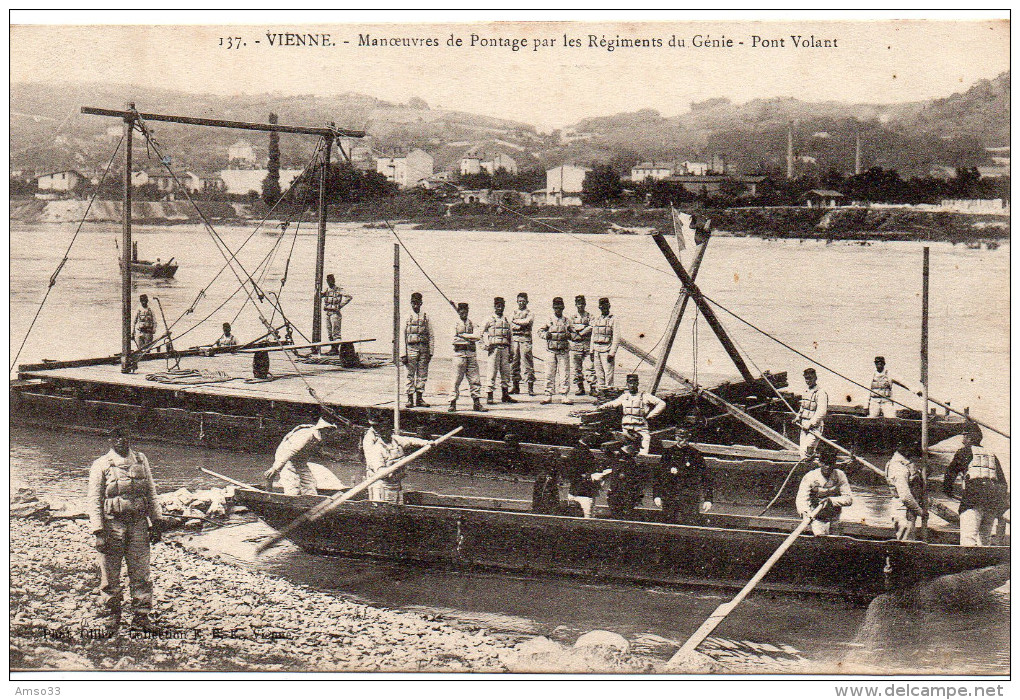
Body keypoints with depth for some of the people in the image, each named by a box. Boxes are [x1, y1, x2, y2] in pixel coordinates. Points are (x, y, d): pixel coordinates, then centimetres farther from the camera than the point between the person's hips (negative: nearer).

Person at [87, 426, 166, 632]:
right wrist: (98, 532, -10)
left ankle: (141, 617, 15)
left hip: (138, 523, 3)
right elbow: (94, 501, -4)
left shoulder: (141, 461, 10)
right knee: (110, 576, 4)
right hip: (112, 524, -3)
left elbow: (151, 492, 16)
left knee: (141, 574, 4)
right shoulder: (101, 465, -2)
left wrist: (157, 520, 11)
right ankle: (110, 619, 17)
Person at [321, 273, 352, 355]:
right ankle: (333, 349, 15)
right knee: (330, 333, 10)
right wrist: (324, 306, 12)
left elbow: (349, 297, -17)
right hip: (327, 313, 7)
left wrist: (340, 305, -16)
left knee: (335, 333, -9)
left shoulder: (339, 290, -6)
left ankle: (336, 349, -10)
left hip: (335, 313, -7)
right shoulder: (326, 291, 13)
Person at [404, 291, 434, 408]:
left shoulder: (426, 317, 9)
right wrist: (404, 354, -3)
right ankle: (410, 399, 4)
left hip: (424, 348, 2)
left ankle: (419, 398, 12)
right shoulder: (407, 317, 5)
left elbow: (431, 336, 10)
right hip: (411, 348, -2)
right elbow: (403, 337, 3)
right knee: (411, 375, -1)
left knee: (422, 375, 4)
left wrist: (431, 352, 3)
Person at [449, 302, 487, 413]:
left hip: (471, 353, 3)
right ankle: (453, 403, 0)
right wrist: (470, 338, -6)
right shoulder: (455, 323, 5)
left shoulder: (471, 323, 15)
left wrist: (464, 335, -7)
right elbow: (455, 340, -6)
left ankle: (477, 403, 4)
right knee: (456, 380, -4)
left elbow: (476, 336, 1)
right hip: (459, 353, -3)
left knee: (475, 379, 1)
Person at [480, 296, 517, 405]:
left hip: (505, 348, 5)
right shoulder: (489, 319, 2)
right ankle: (490, 397, -3)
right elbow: (482, 333, 4)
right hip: (494, 348, -5)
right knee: (492, 372, -6)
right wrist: (487, 344, -8)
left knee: (506, 372, 6)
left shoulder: (506, 320, 16)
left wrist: (510, 352, 15)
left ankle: (505, 395, 13)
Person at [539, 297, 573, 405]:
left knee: (565, 374, -2)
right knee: (549, 374, 0)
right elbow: (540, 331, 4)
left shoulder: (566, 320, 11)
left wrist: (568, 335, -9)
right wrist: (546, 334, -16)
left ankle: (565, 396, 1)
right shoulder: (549, 320, 8)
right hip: (551, 350, 0)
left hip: (564, 351, 0)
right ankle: (548, 396, 6)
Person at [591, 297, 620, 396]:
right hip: (596, 350, 5)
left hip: (607, 350, -5)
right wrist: (592, 351, 13)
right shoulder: (596, 319, 15)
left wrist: (612, 353, -13)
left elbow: (616, 337, -7)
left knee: (608, 374, -8)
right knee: (599, 375, 7)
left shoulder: (613, 319, -2)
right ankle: (599, 394, 11)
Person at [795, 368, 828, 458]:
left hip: (815, 427, -8)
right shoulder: (807, 392, 18)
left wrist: (810, 424, -23)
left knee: (806, 451, -18)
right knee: (802, 451, 4)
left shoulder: (821, 393, -10)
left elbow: (821, 412, -19)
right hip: (804, 426, 8)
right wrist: (797, 418, 13)